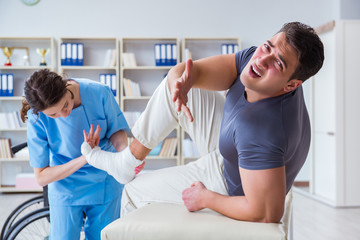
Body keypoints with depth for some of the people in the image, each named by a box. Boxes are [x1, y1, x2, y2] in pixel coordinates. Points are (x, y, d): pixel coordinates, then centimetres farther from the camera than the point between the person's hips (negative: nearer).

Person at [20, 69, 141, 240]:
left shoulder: (99, 92, -22)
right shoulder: (37, 118, -23)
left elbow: (116, 130, -6)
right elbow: (41, 177, -19)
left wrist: (124, 151, -28)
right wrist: (84, 158, -31)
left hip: (105, 185, 1)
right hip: (65, 189, -1)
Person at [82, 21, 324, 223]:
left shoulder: (261, 132, -44)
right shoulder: (257, 57, -21)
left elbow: (267, 214, -38)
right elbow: (187, 69, -21)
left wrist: (205, 199, -24)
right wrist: (179, 81, -47)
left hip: (229, 184, -7)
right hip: (231, 150, 7)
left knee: (134, 190, 8)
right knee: (174, 86, 4)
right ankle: (133, 154, 19)